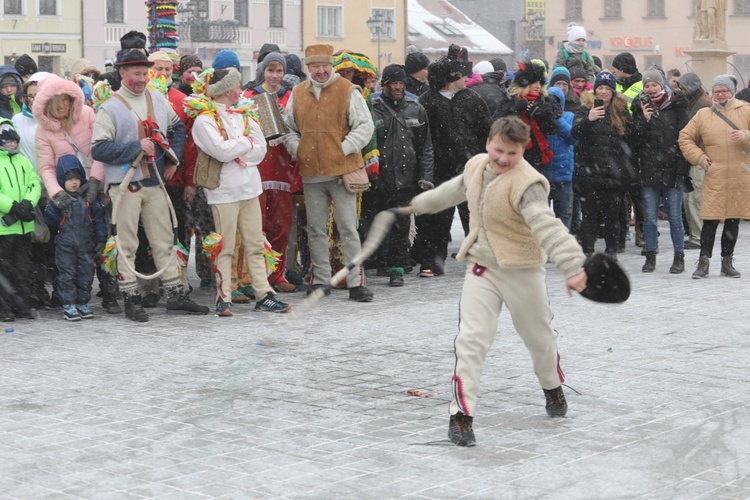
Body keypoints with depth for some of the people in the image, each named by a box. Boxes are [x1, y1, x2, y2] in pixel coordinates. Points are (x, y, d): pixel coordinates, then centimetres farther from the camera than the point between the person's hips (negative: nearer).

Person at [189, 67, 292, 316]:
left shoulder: (243, 115, 14)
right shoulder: (204, 120, -6)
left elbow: (261, 148, 5)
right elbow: (222, 151, -19)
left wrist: (236, 153, -9)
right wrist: (246, 142, -4)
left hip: (249, 186, 6)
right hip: (224, 190, -6)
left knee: (255, 245, 7)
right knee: (225, 247, -2)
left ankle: (264, 295, 9)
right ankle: (223, 298, 3)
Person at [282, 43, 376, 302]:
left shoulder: (348, 91, -3)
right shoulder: (298, 93, 10)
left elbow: (365, 126, -4)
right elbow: (288, 127, 19)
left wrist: (345, 148, -11)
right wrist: (297, 149, 2)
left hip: (342, 169, -4)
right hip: (311, 172, 4)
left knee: (348, 228, -3)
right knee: (316, 229, 11)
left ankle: (356, 282, 2)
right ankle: (321, 280, 21)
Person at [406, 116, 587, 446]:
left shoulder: (526, 183, -22)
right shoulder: (476, 166, 0)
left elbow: (547, 227, -34)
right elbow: (454, 190, 23)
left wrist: (572, 265, -46)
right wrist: (421, 203, 37)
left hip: (521, 270, -4)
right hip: (481, 267, 4)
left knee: (539, 337, 14)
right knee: (471, 338, -9)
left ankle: (552, 388, 45)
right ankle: (462, 413, -4)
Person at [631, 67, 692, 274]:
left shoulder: (676, 106, 1)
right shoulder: (640, 107, 7)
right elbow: (635, 140, 2)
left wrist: (682, 169, -5)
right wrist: (644, 120, -14)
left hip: (672, 169, -2)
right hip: (649, 170, 2)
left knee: (675, 216, 2)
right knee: (650, 217, 5)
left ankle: (679, 257, 12)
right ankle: (650, 257, 15)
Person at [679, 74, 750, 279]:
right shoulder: (703, 114, 6)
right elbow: (685, 137, 12)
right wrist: (698, 156, 0)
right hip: (714, 177, -1)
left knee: (733, 220, 9)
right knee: (710, 220, -4)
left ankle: (727, 261, 20)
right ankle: (704, 262, 2)